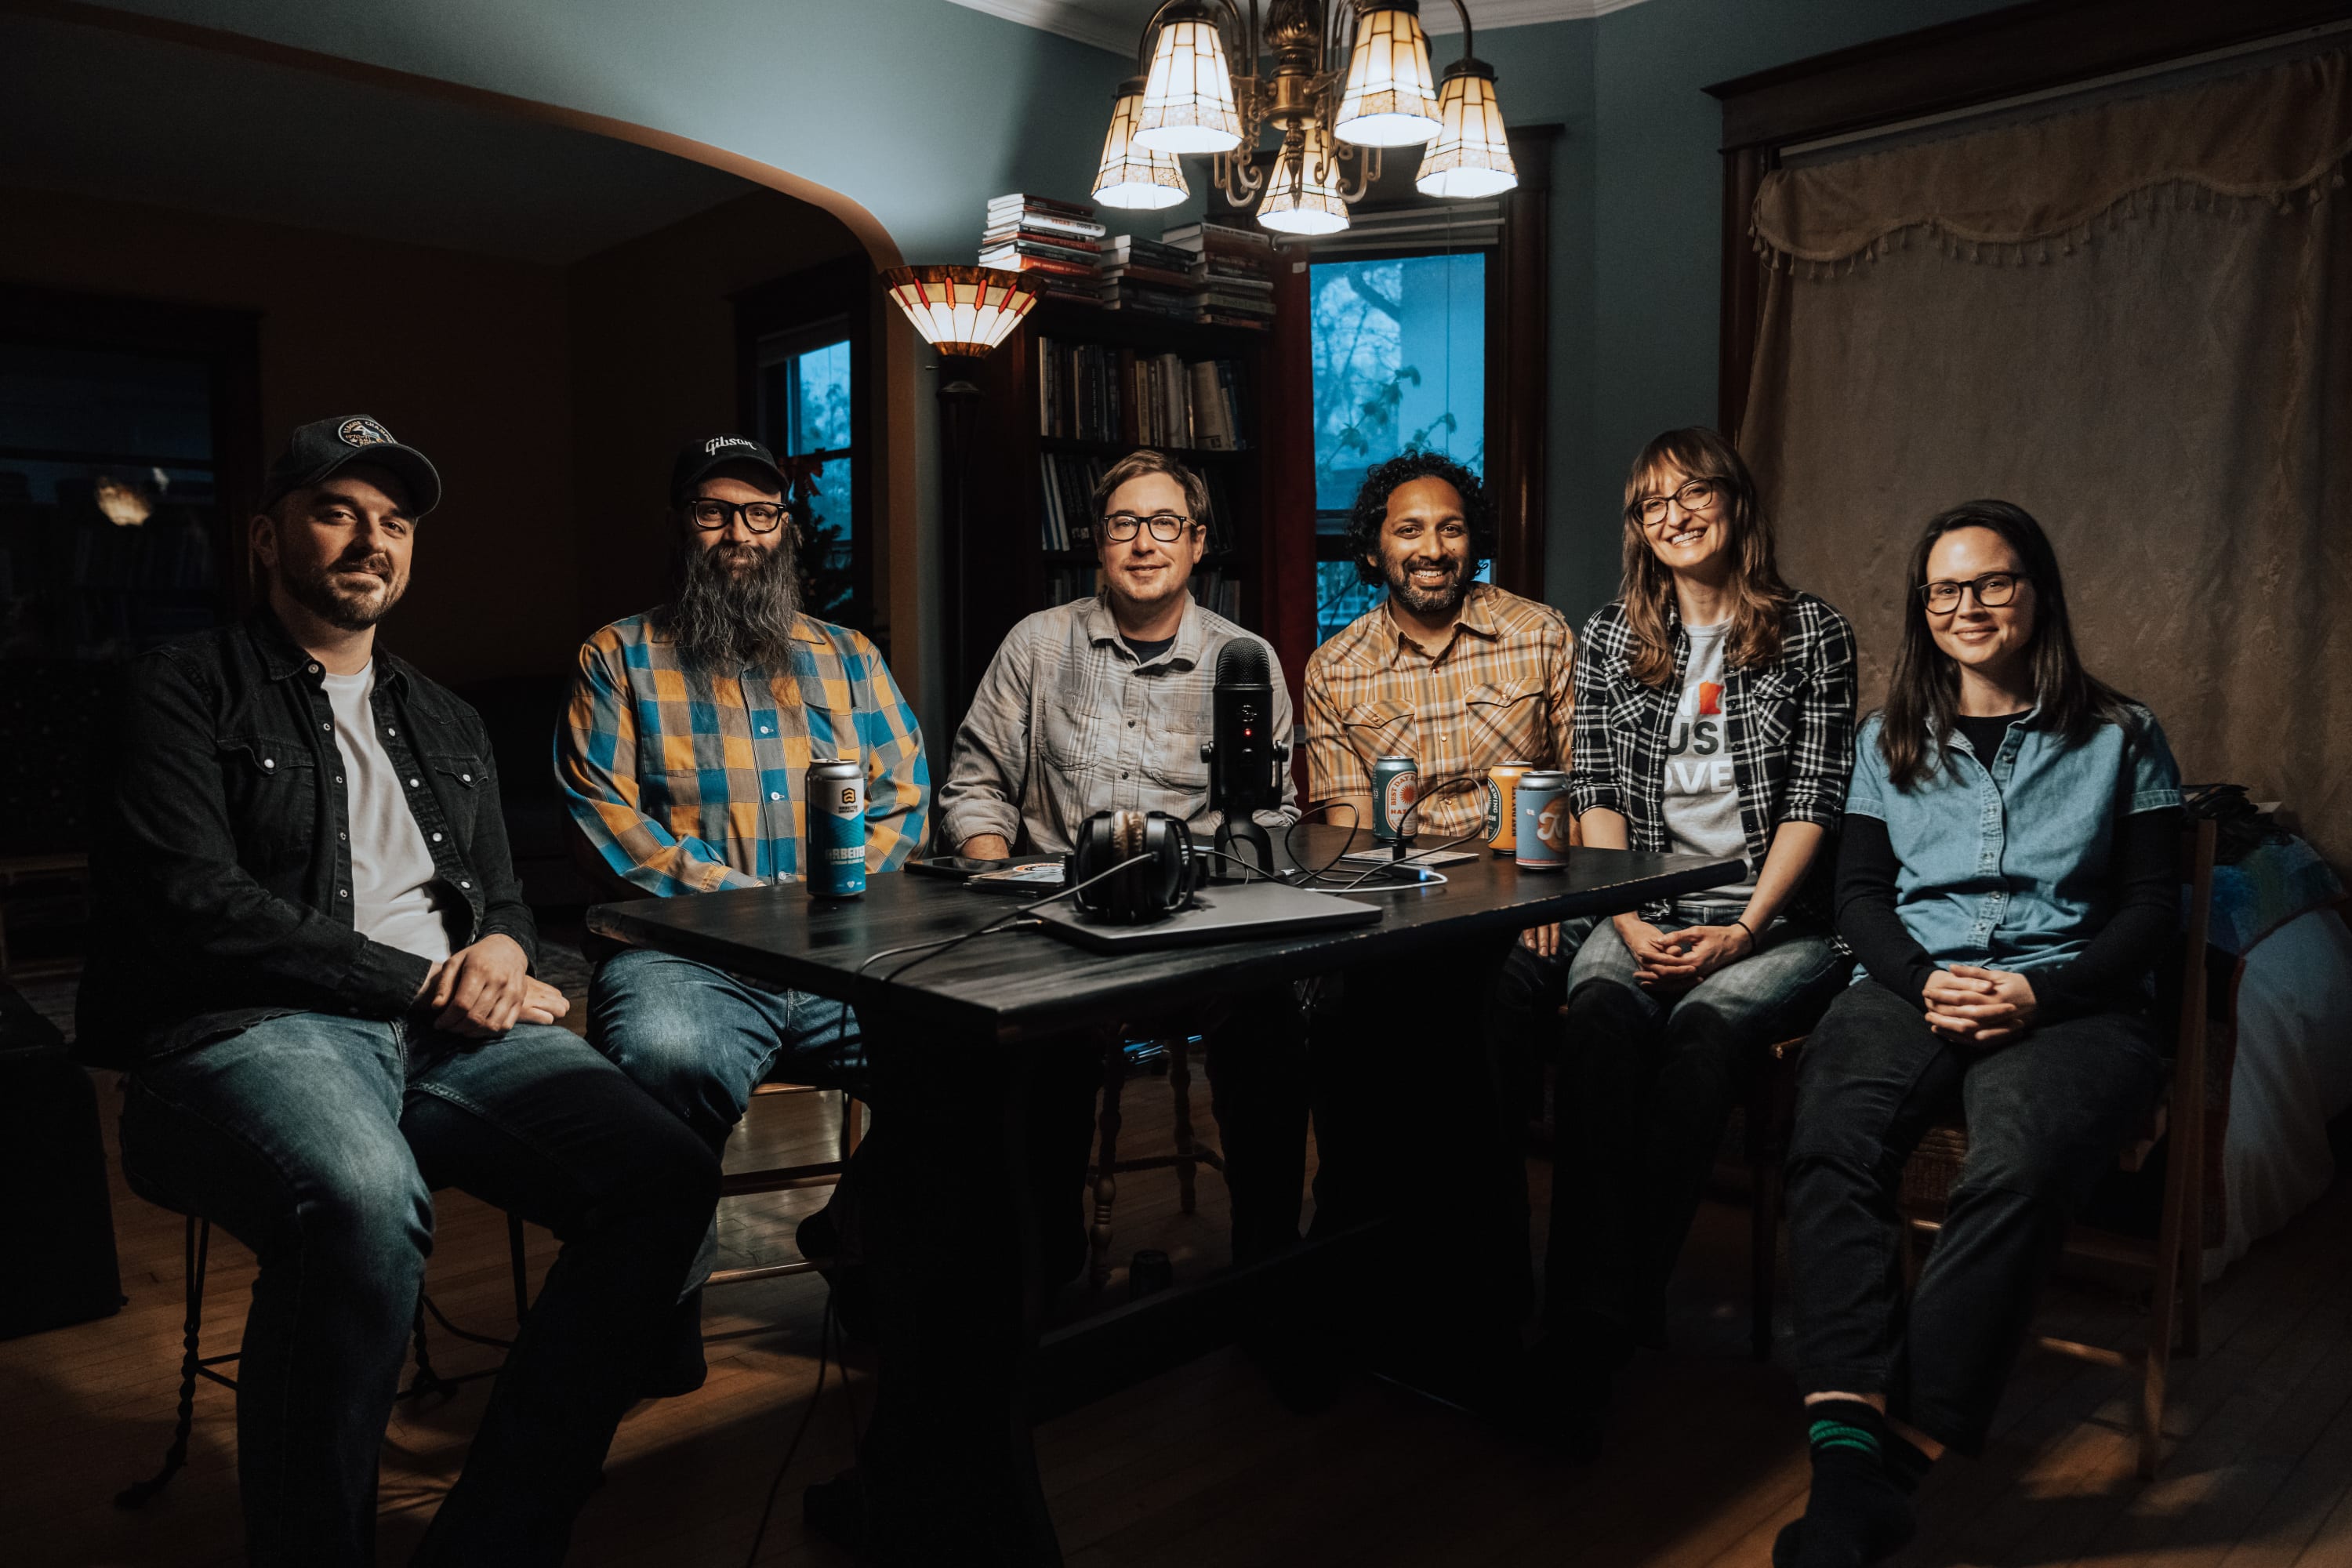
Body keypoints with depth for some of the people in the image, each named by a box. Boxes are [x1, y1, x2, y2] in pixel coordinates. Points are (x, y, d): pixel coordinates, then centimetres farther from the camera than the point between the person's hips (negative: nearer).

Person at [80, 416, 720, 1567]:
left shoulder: (448, 727, 26)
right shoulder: (184, 691, 7)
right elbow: (198, 906, -6)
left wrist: (500, 952, 1)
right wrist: (427, 983, -9)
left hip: (448, 1033, 6)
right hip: (247, 1032, -5)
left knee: (666, 1177, -21)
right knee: (364, 1201, -40)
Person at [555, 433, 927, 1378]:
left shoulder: (849, 657, 21)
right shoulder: (620, 657, 11)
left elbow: (904, 795, 12)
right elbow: (605, 817, -1)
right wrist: (742, 896, -12)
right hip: (684, 952, -2)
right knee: (666, 1057, -38)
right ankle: (664, 1306, -10)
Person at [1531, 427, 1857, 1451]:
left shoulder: (1813, 634, 7)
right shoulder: (1609, 639, 14)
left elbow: (1815, 800, -1)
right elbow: (1597, 796, 7)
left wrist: (1744, 930, -13)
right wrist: (1632, 923, -8)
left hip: (1775, 921, -1)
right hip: (1645, 912, 2)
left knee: (1707, 1025, -33)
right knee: (1602, 1013, -32)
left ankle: (1594, 1325, -30)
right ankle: (1596, 1318, -35)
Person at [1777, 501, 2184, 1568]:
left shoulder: (2122, 736, 14)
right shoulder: (1892, 738, 20)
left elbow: (2153, 908, 8)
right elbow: (1859, 891, 14)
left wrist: (2039, 992, -11)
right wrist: (1925, 981, -7)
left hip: (2069, 998, -1)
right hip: (1913, 983, 2)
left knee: (2019, 1169, -36)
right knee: (1830, 1146, -32)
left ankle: (1894, 1456, -34)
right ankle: (1847, 1453, -42)